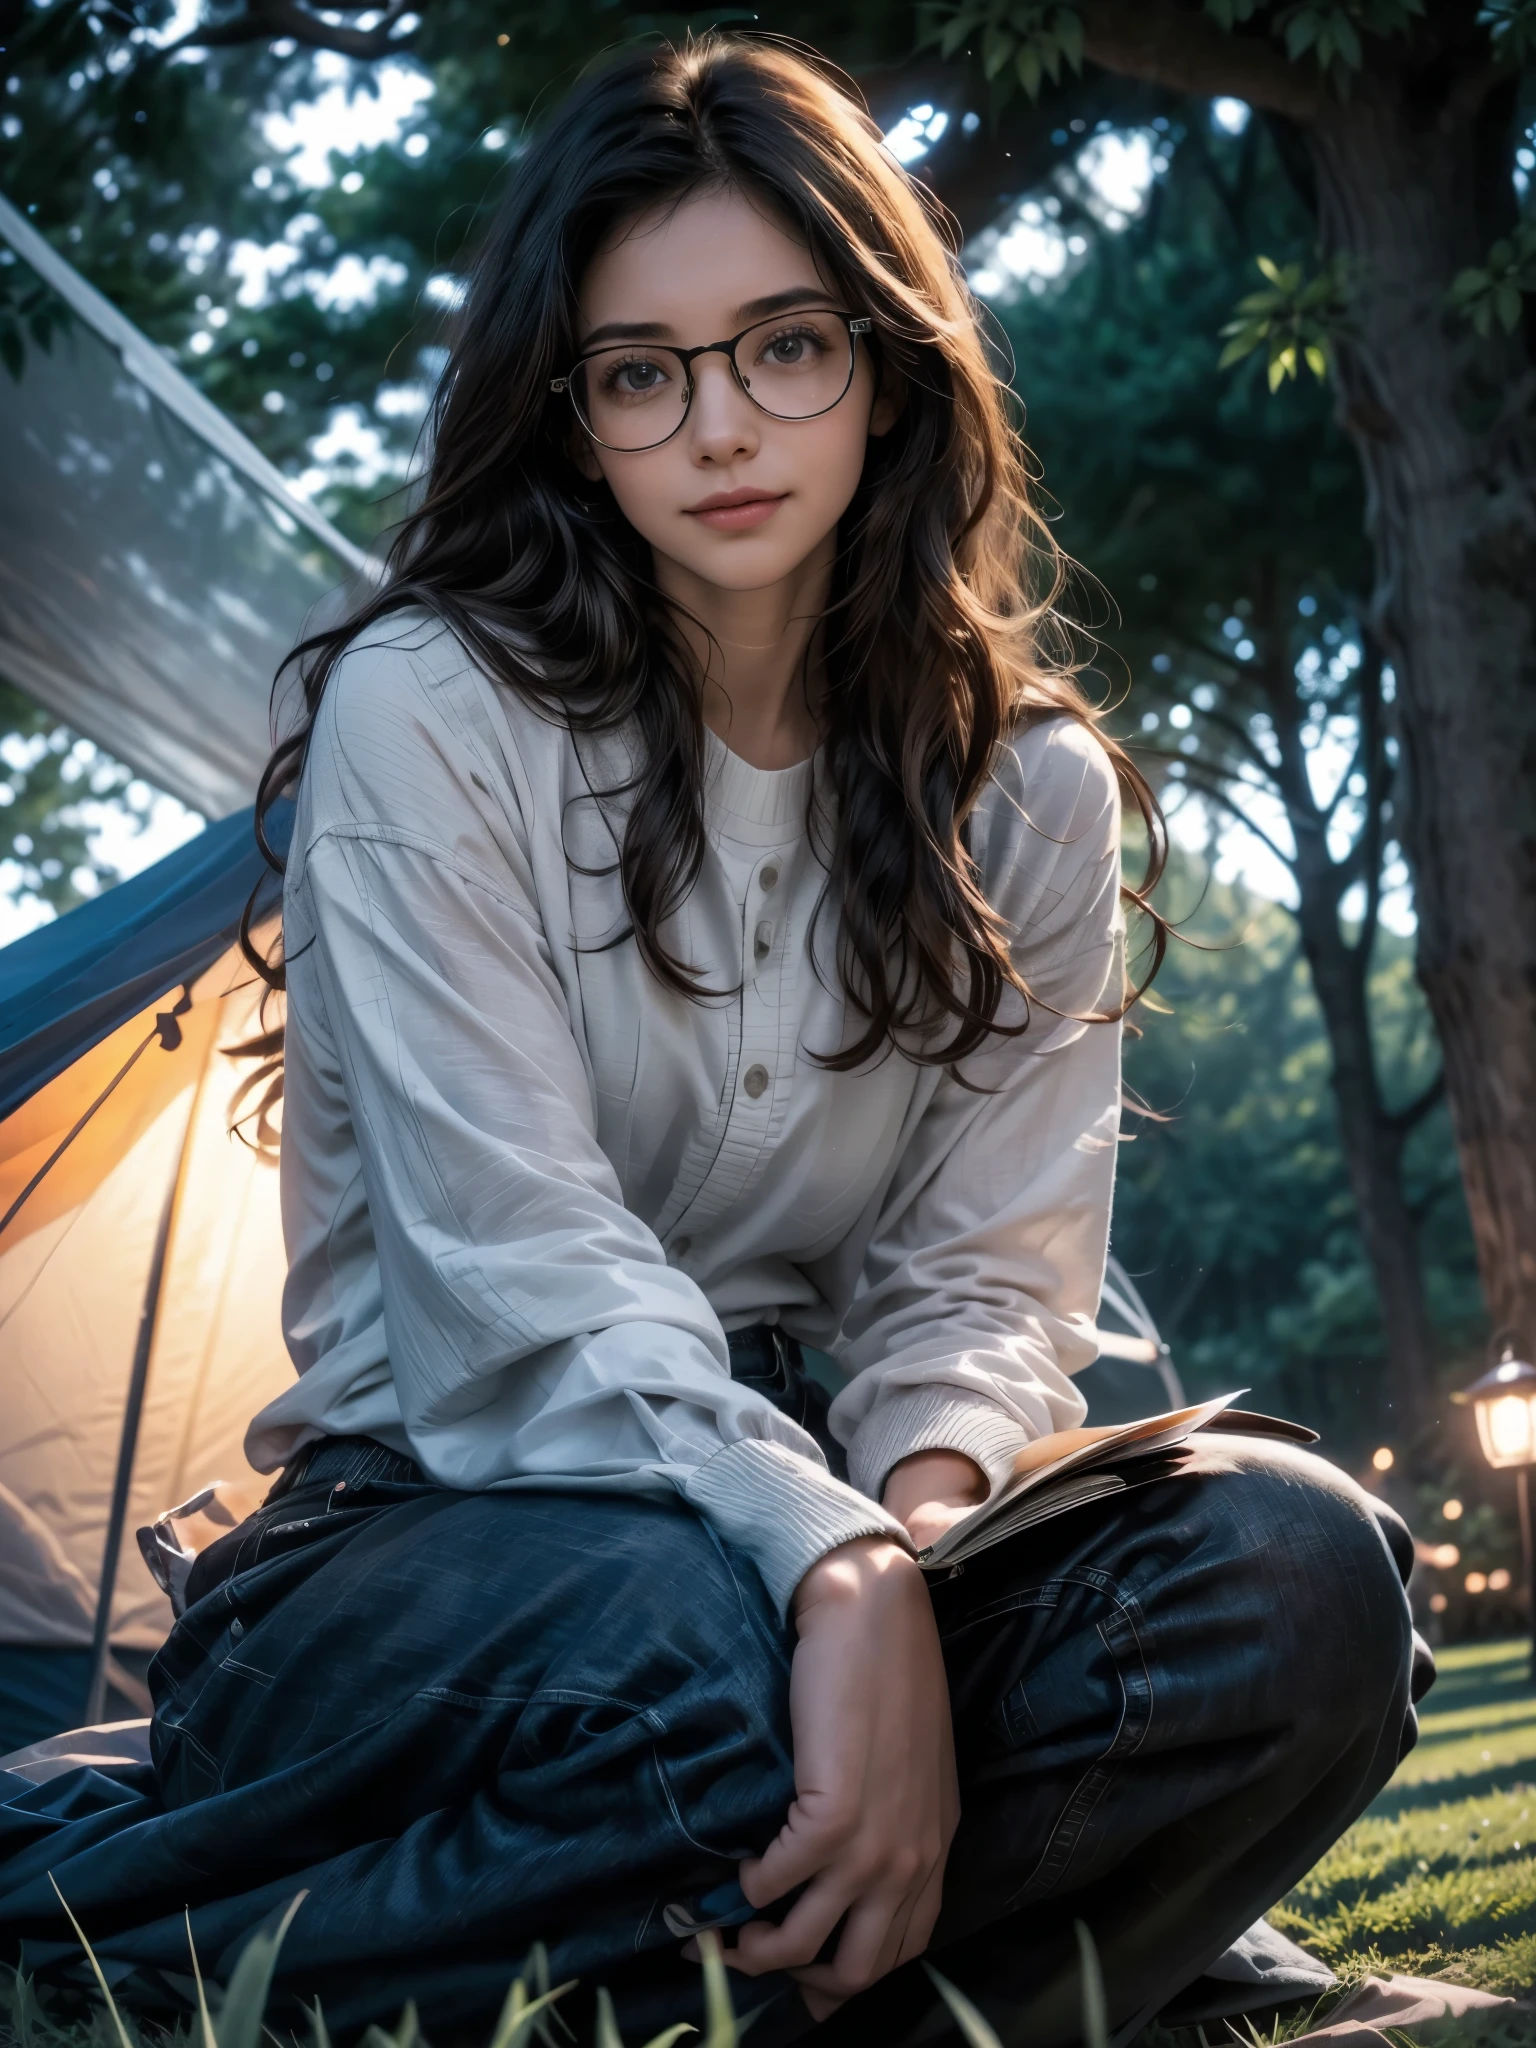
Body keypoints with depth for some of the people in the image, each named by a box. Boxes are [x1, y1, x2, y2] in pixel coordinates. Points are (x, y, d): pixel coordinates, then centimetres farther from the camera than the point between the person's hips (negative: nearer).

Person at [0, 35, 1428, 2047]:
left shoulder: (1030, 789, 6)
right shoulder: (430, 712, -7)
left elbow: (989, 1277, 1)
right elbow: (521, 1251, -16)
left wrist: (922, 1513, -23)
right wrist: (834, 1562, -32)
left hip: (820, 1505, 4)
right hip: (426, 1541, -3)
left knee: (1297, 1567, -25)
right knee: (696, 1663, -40)